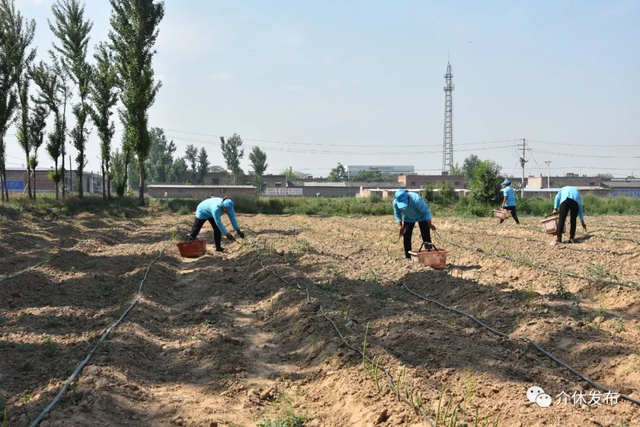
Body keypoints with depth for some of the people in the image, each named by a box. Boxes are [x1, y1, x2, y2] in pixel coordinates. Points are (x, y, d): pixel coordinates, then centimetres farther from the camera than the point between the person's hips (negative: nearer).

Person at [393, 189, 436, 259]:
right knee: (406, 238, -2)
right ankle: (408, 258, 7)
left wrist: (430, 225, -18)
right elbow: (397, 214, -7)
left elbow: (425, 211, -25)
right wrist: (400, 226, -14)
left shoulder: (416, 200, -41)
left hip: (422, 217, -3)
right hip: (408, 219, 3)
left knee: (426, 238, -6)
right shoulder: (395, 203, -29)